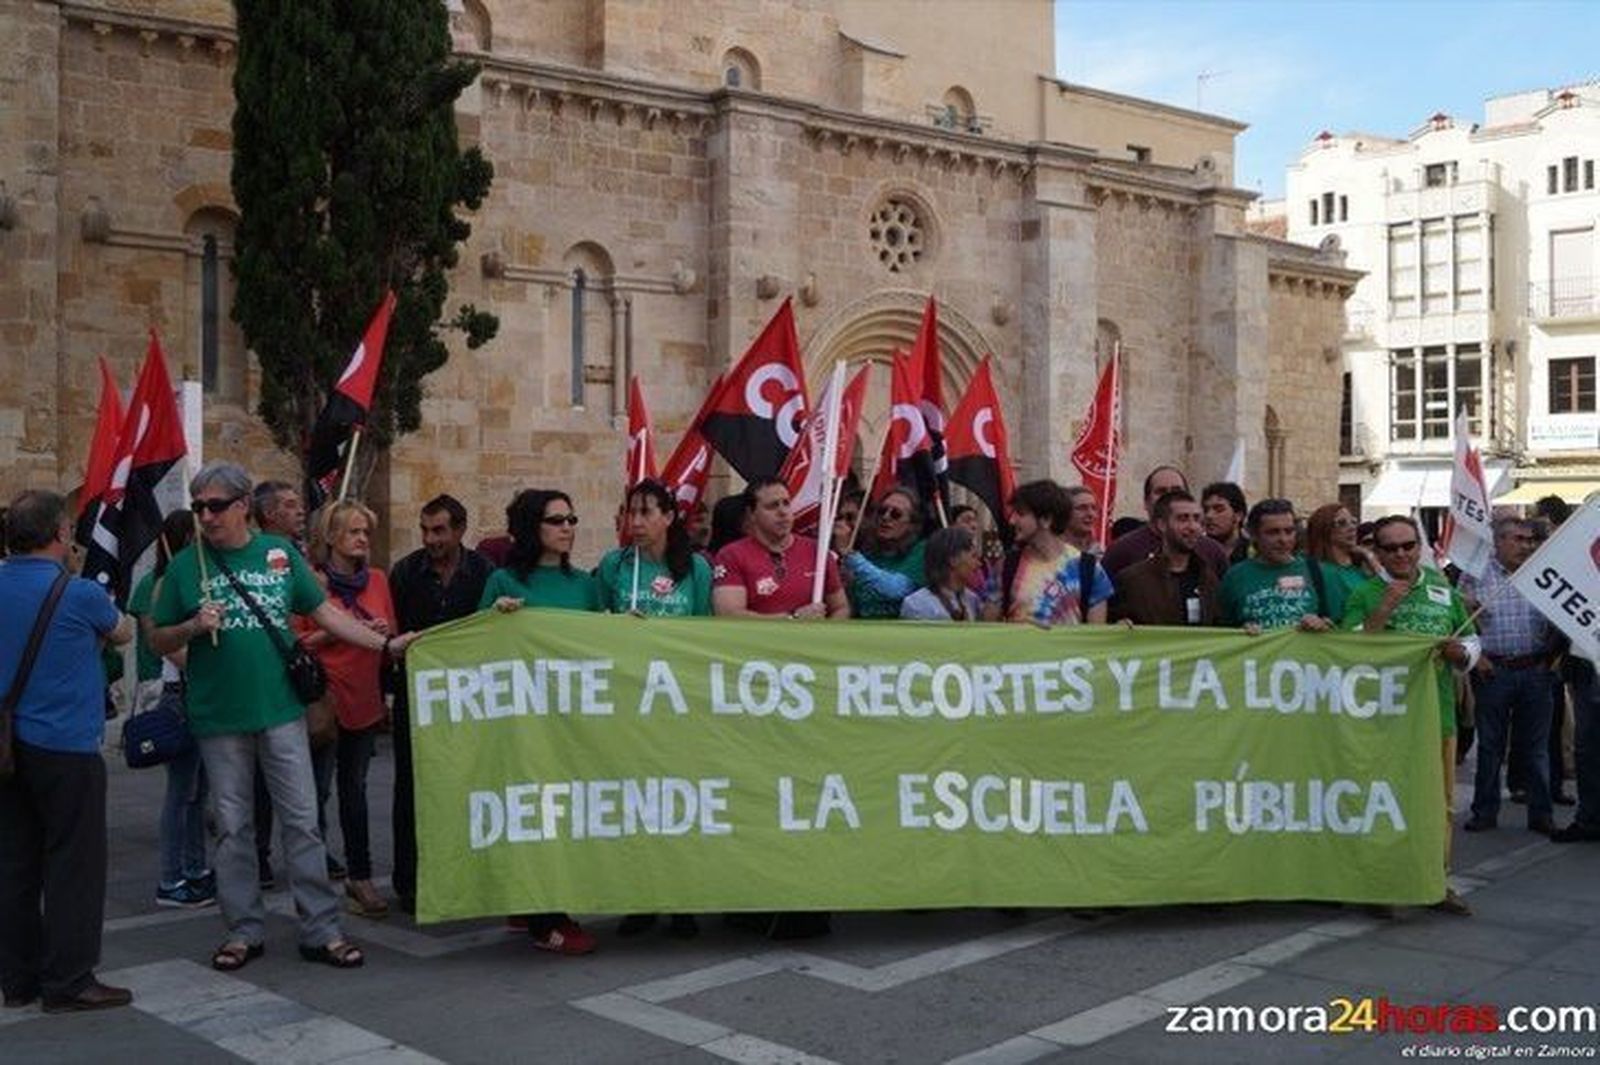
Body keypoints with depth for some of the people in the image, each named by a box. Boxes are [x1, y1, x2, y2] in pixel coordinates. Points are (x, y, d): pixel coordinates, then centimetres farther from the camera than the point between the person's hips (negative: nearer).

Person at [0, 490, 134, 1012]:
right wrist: (113, 616, 25)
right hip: (66, 746, -6)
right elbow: (123, 634, 5)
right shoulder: (79, 594, -13)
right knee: (74, 865, 1)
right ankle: (69, 981, 5)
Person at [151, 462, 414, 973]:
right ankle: (244, 930, 20)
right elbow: (158, 641, 6)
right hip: (218, 718, 0)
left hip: (281, 708, 0)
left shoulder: (280, 553, 3)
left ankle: (321, 929, 8)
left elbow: (323, 611, 8)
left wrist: (386, 643, 0)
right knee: (233, 828, 8)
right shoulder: (186, 565, 1)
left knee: (302, 821, 2)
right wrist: (194, 627, -15)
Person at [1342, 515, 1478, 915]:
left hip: (1439, 713, 4)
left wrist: (1460, 652, -3)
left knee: (1440, 802, 10)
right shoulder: (1364, 594, -1)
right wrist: (1383, 609, -20)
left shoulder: (1442, 587, 12)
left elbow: (1472, 642, 20)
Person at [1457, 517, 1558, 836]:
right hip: (1493, 672, -2)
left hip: (1536, 670, 2)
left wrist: (1550, 656, 3)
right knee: (1490, 746, 6)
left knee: (1536, 746, 8)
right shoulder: (1475, 576, -1)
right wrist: (1475, 656, -9)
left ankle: (1540, 813, 17)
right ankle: (1485, 812, 16)